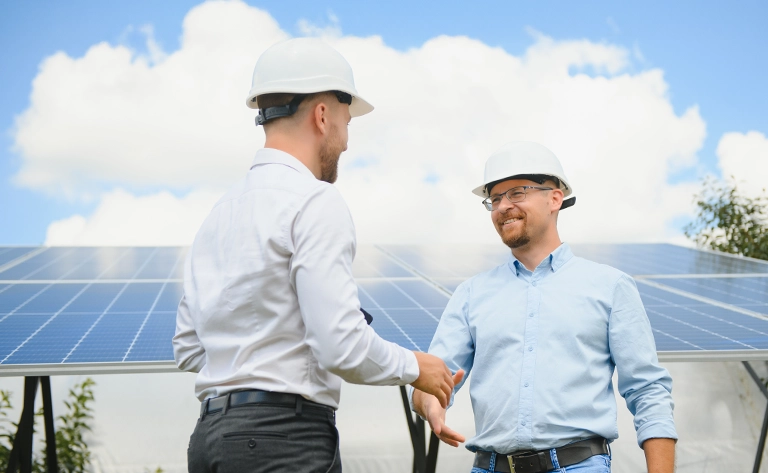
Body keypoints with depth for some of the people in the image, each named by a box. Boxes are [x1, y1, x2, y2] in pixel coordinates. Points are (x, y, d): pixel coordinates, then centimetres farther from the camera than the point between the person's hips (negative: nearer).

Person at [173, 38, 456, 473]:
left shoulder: (221, 211, 14)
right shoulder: (316, 202, -10)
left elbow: (189, 348, 18)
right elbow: (342, 345, -17)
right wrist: (414, 366, 0)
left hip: (213, 434, 9)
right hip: (286, 437, -8)